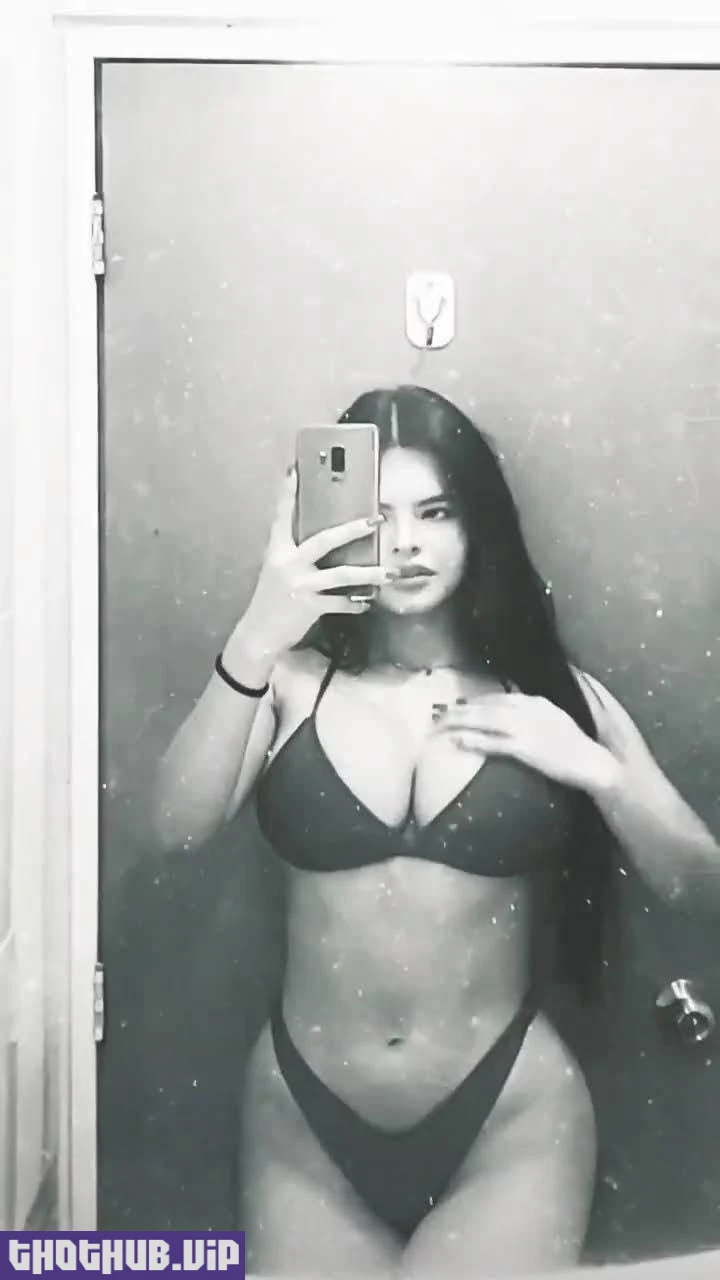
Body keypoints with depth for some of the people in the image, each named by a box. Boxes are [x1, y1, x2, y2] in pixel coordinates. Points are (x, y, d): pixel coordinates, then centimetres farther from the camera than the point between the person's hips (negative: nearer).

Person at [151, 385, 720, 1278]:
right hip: (305, 1121, 1)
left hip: (509, 1123, 0)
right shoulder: (294, 681, -4)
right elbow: (178, 829, -18)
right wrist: (251, 645, -30)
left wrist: (596, 771, -16)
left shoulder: (553, 696, -1)